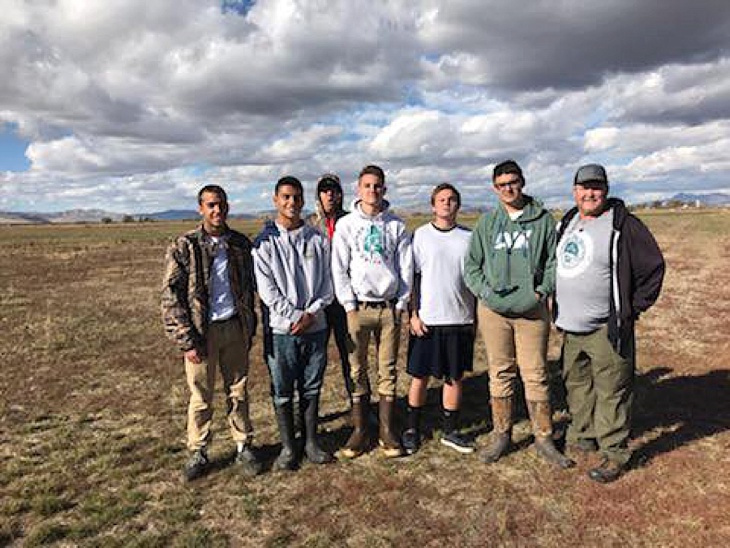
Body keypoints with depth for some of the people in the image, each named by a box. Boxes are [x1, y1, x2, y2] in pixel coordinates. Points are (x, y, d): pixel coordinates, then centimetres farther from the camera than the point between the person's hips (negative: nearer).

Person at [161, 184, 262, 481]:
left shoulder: (240, 244, 4)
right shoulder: (184, 247, -7)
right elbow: (171, 298, -8)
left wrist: (250, 329, 10)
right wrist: (187, 341, -11)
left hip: (235, 327, 3)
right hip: (201, 331, -3)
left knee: (238, 392, 12)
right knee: (200, 397, 8)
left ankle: (243, 447, 27)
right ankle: (198, 453, 25)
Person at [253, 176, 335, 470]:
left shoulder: (318, 240, 6)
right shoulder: (265, 242, -2)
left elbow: (327, 283, 4)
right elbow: (267, 289, -8)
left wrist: (311, 313, -9)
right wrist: (295, 316, -13)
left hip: (315, 326, 2)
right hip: (282, 328, -2)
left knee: (311, 388, 12)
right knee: (283, 391, 7)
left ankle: (311, 442, 26)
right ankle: (287, 447, 21)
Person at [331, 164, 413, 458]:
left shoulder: (396, 225, 5)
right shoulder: (346, 224, 2)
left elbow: (406, 267, 5)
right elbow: (339, 269, 0)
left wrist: (400, 304, -1)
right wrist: (350, 306, -6)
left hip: (389, 307, 1)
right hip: (358, 307, -1)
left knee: (388, 372, 7)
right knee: (358, 373, 4)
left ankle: (387, 431, 18)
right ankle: (360, 431, 16)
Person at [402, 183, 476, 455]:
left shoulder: (469, 237, 6)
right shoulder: (420, 235, 1)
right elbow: (412, 277, -1)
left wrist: (477, 316, 8)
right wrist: (414, 314, -8)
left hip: (460, 319, 2)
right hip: (427, 319, -2)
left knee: (454, 377, 10)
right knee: (420, 376, 6)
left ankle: (451, 431, 24)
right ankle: (412, 429, 22)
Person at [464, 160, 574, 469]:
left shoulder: (543, 219, 5)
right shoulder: (486, 223, 8)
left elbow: (554, 261, 5)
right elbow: (471, 265, 8)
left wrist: (541, 292, -9)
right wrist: (486, 292, -6)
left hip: (532, 309, -1)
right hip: (493, 309, 1)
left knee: (536, 375, 3)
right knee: (500, 374, 9)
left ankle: (544, 438, 17)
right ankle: (501, 435, 22)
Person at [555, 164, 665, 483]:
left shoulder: (623, 225, -10)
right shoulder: (567, 223, 11)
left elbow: (653, 267, -8)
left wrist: (632, 310, -8)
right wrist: (557, 305, 15)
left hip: (607, 328, -7)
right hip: (571, 326, 7)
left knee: (611, 391, 0)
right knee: (576, 385, 18)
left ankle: (614, 454, 13)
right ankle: (582, 437, 35)